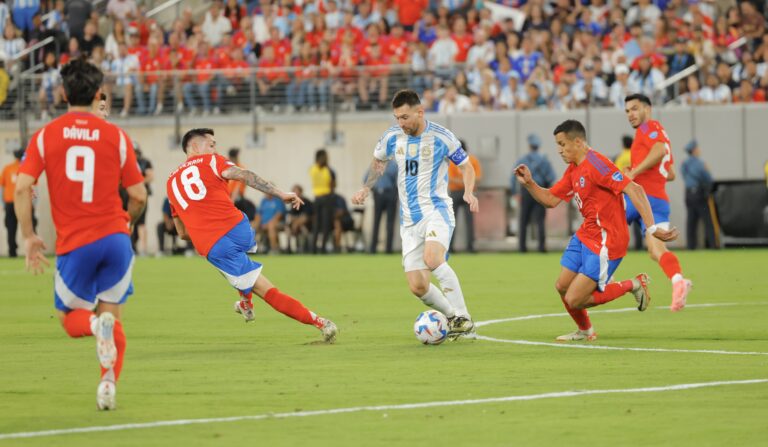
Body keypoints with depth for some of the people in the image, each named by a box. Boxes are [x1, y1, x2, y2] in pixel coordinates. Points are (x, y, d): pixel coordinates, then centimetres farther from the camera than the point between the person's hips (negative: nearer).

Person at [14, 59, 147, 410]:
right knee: (112, 313, 14)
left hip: (73, 244, 0)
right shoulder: (116, 136, 3)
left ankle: (95, 324, -19)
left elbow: (22, 187, -7)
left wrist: (29, 237, 2)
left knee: (70, 318, 16)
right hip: (114, 236, 1)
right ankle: (109, 382, -8)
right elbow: (138, 195, 3)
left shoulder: (46, 135, 2)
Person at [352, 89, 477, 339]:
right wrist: (367, 188, 17)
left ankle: (462, 317, -27)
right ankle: (452, 318, 20)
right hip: (409, 219, 5)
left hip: (437, 210, -5)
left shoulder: (441, 137, -7)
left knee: (432, 258, -33)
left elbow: (466, 166, 4)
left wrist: (469, 192, -13)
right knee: (417, 287, -3)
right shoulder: (392, 137, 4)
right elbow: (378, 161, 26)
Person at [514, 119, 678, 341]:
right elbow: (550, 199, 18)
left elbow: (634, 190, -27)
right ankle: (585, 331, 37)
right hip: (584, 236, 9)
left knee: (574, 300, -12)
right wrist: (529, 183, 0)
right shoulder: (573, 170, 11)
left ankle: (633, 285, 3)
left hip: (604, 242, -9)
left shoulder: (596, 164, -20)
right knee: (562, 287, 12)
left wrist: (652, 228, -33)